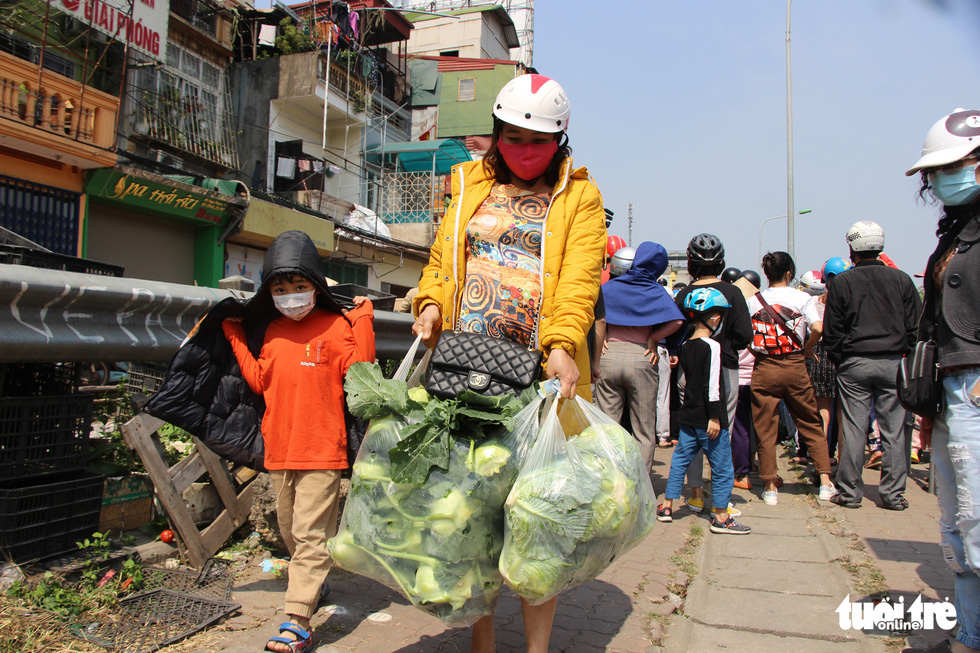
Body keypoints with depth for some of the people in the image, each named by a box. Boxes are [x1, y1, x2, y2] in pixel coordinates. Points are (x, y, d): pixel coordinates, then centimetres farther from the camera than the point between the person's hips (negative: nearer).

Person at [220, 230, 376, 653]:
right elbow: (261, 383, 14)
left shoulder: (336, 326, -6)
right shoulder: (272, 332, 12)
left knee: (311, 534, -6)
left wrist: (363, 321, -14)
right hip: (279, 449, 7)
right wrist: (236, 339, 14)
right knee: (289, 530, 19)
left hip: (321, 450, -7)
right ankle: (313, 586, 41)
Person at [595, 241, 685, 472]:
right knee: (644, 433, 9)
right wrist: (653, 339, -3)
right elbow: (676, 321, -15)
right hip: (640, 358, -2)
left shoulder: (611, 285, 10)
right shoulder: (656, 291, 1)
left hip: (608, 356, 2)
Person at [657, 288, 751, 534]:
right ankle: (721, 517, 9)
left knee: (680, 459, 15)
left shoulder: (685, 347, 8)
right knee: (722, 467, 3)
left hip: (688, 416, 8)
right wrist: (714, 417, -16)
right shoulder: (712, 346, -15)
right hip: (706, 418, -7)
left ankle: (666, 506, 20)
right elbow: (712, 385, -19)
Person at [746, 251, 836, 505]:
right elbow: (817, 328, -14)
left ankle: (770, 488, 9)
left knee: (765, 430, 5)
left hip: (764, 369, 0)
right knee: (810, 425, 14)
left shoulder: (754, 301, 1)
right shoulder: (802, 297, -2)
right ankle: (825, 482, 14)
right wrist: (807, 349, 2)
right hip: (794, 367, 0)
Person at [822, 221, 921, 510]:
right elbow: (915, 326, 6)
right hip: (893, 363, 1)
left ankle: (850, 491, 9)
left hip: (854, 364, -1)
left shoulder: (841, 282, -1)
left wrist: (839, 362, 10)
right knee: (894, 430, 6)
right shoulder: (901, 279, 4)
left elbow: (831, 332, 0)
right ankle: (893, 493, 10)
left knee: (853, 429, 3)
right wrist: (904, 357, 14)